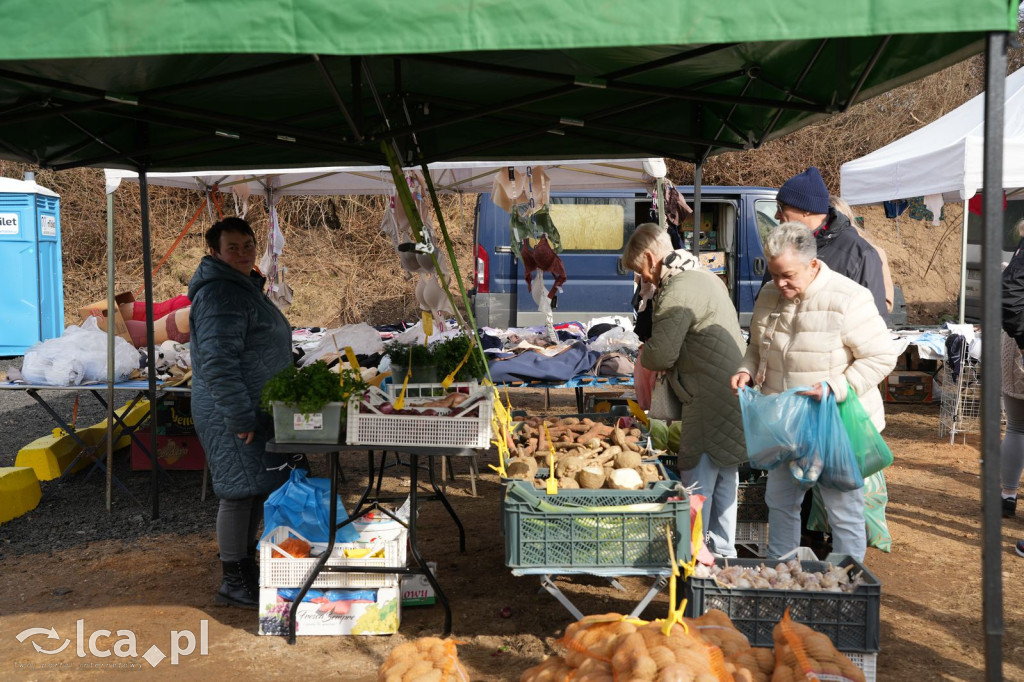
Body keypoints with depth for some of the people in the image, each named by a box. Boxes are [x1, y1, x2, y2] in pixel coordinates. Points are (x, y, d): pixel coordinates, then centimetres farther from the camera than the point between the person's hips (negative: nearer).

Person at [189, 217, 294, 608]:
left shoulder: (246, 286, 16)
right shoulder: (219, 295, -18)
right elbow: (217, 362, -26)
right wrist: (240, 418, -25)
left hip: (254, 410, 10)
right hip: (232, 415, -10)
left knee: (256, 490, 17)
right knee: (241, 492, -3)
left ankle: (246, 569, 31)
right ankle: (234, 584, 8)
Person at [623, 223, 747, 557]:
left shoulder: (679, 289, -17)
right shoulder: (705, 277, 16)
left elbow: (661, 355, -21)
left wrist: (643, 357, 1)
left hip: (710, 407, -10)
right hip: (731, 395, 10)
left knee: (697, 485, -1)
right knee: (724, 481, 18)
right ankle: (723, 552, 30)